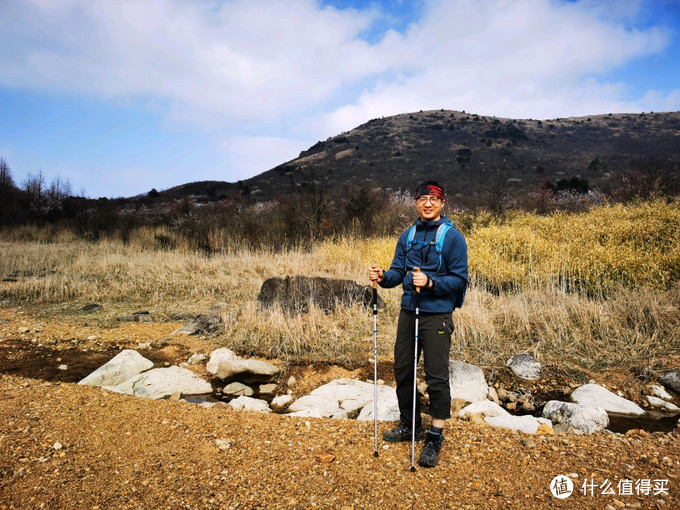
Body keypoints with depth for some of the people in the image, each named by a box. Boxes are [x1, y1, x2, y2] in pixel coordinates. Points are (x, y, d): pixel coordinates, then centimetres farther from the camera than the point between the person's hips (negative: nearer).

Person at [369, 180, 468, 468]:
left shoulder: (452, 237, -6)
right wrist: (383, 277, -12)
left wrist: (430, 282, -24)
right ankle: (409, 425, 33)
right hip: (408, 312, 6)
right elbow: (398, 272, 9)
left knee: (436, 377, -1)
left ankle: (435, 437, 14)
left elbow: (459, 280, -10)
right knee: (403, 371, 14)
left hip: (436, 316, -6)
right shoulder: (407, 236, 11)